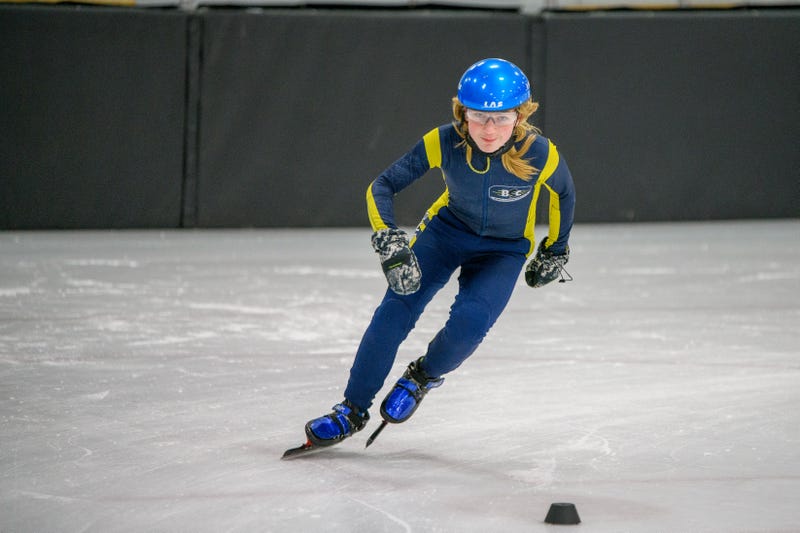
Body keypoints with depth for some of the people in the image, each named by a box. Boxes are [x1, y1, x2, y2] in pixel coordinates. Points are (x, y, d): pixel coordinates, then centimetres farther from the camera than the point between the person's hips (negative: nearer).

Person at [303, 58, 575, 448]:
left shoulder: (539, 154, -29)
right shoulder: (444, 143, -27)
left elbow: (563, 194, -5)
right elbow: (382, 187, -18)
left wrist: (555, 252, 6)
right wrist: (389, 243, -33)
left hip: (504, 251, -1)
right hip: (447, 228, 1)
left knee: (468, 323, -24)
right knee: (395, 309, -15)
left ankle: (423, 377, 10)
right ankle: (352, 411, 0)